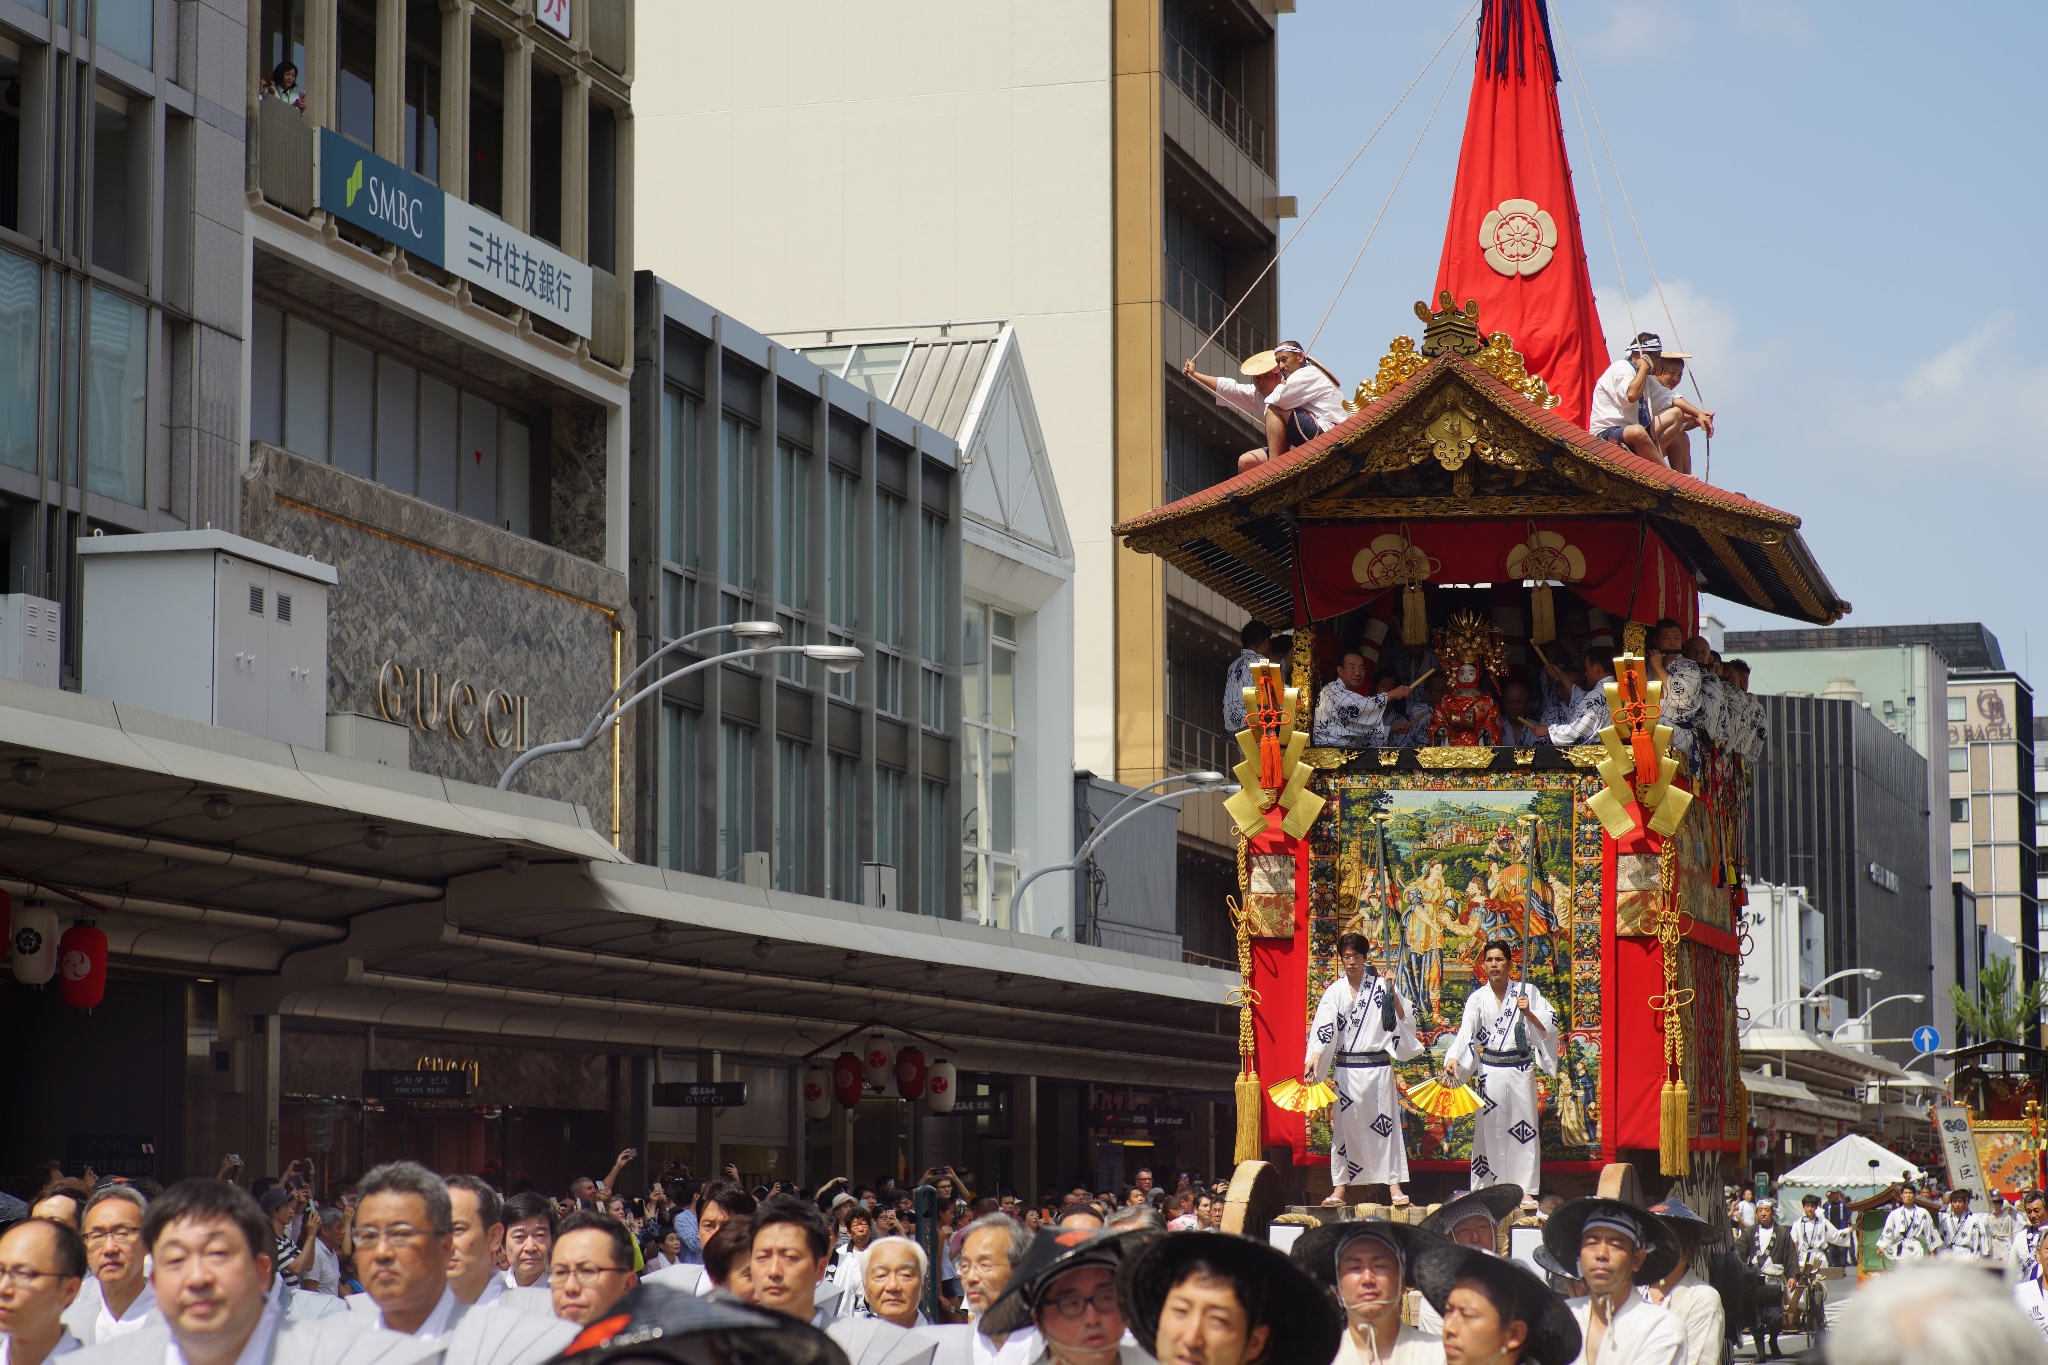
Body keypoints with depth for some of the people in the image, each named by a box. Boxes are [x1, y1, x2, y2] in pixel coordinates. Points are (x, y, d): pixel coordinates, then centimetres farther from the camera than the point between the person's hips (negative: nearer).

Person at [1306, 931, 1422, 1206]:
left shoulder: (1380, 987, 2)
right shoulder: (1335, 991, 3)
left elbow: (1405, 1019, -1)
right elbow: (1323, 1028, -9)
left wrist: (1392, 994, -15)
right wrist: (1314, 1058, -23)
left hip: (1378, 1067, -1)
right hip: (1345, 1068, 1)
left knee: (1386, 1123, -1)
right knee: (1343, 1125, 2)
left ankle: (1394, 1186, 2)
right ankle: (1339, 1187, 6)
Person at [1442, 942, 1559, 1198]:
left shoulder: (1527, 992, 3)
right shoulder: (1478, 998, 3)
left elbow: (1549, 1026, 0)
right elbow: (1466, 1033, -11)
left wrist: (1528, 1013, -18)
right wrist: (1453, 1059, -27)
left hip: (1521, 1071, 0)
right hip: (1489, 1072, 0)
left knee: (1524, 1128, -1)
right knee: (1489, 1130, 1)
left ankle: (1524, 1189, 5)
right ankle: (1486, 1189, 9)